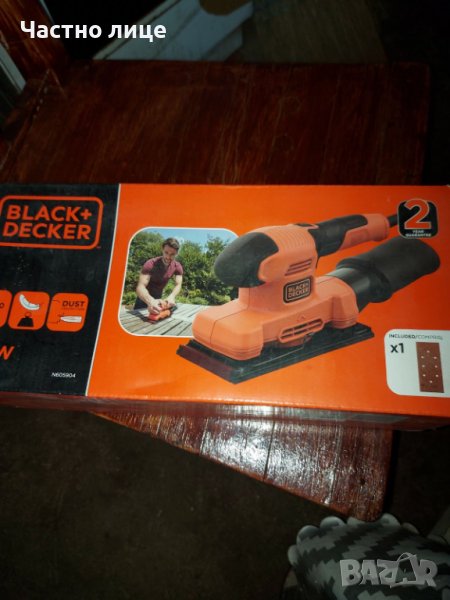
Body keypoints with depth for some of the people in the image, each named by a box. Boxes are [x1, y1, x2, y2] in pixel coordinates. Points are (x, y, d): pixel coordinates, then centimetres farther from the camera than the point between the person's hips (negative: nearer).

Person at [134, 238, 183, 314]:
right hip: (145, 298, -3)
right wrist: (150, 301, -61)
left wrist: (171, 296, -49)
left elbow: (178, 285, -24)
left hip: (158, 298, 3)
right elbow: (140, 286, -39)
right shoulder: (150, 264, -29)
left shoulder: (177, 267, -14)